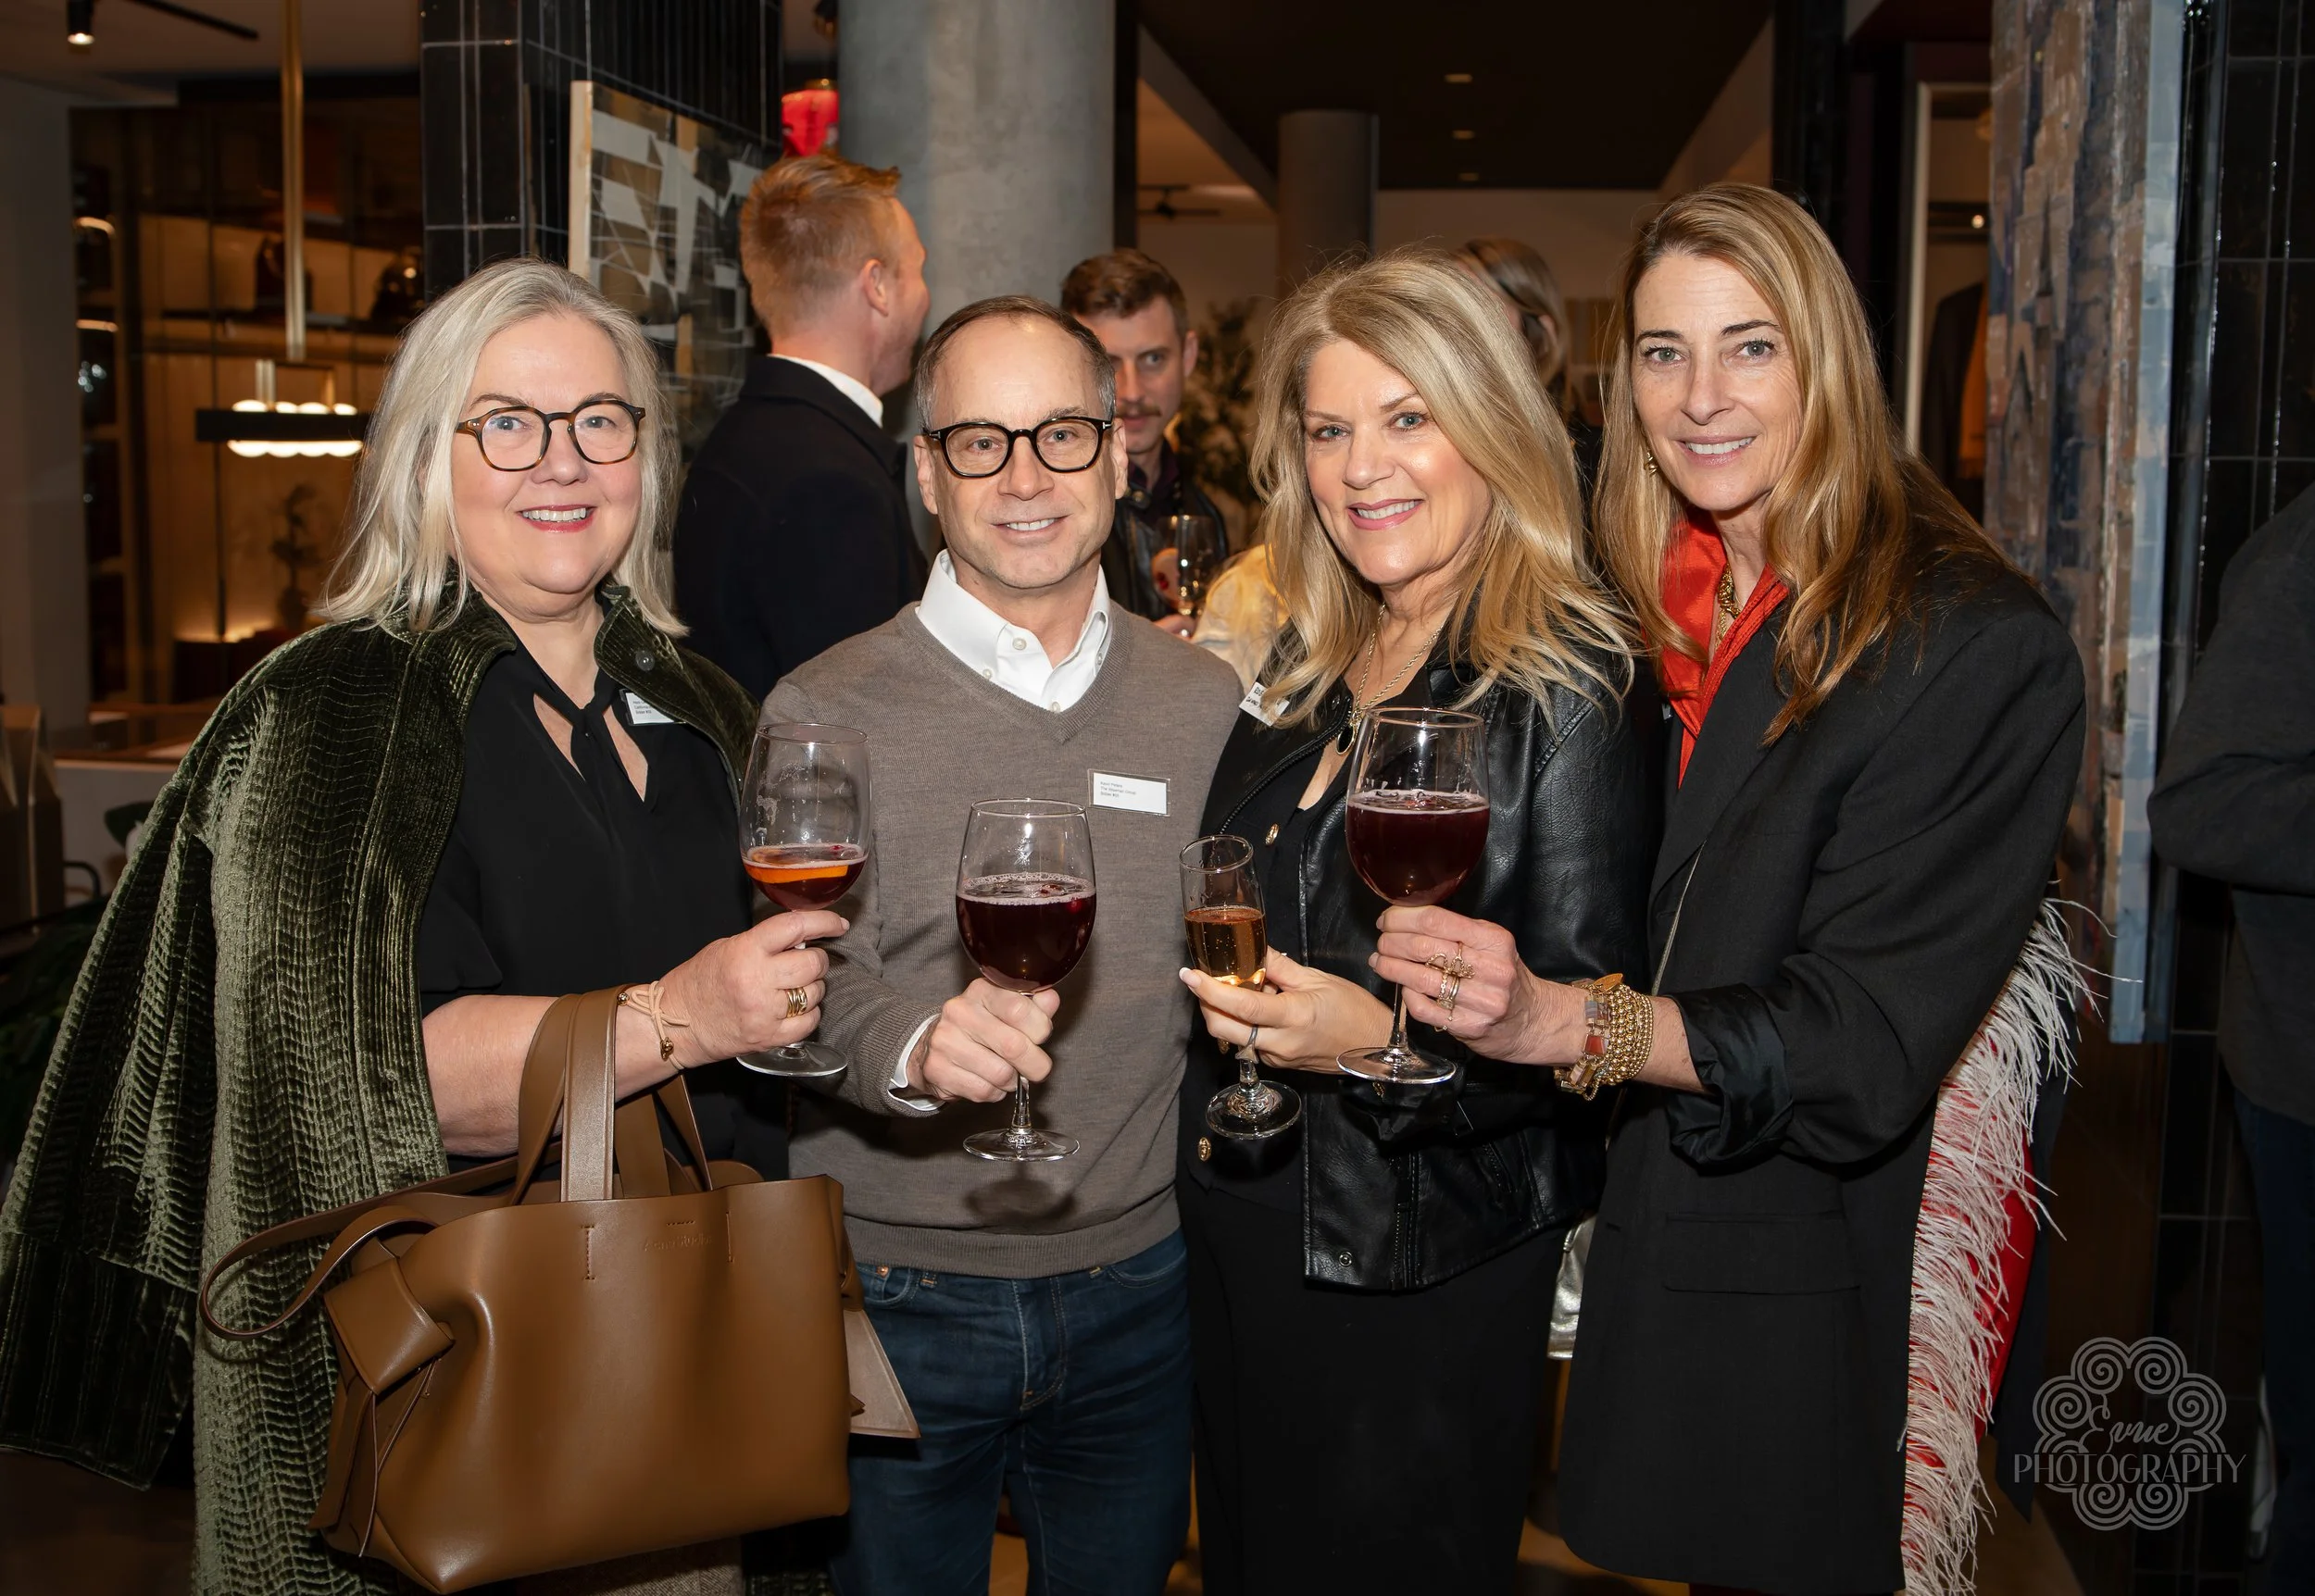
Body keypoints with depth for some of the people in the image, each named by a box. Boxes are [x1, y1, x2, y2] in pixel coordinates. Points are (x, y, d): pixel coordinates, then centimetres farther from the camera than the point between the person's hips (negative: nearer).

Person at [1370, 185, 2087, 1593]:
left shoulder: (1977, 647, -16)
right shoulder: (1655, 613, 4)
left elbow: (1866, 1043, -22)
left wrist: (1562, 1020, -34)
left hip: (1815, 1300, -5)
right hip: (1640, 1253, 6)